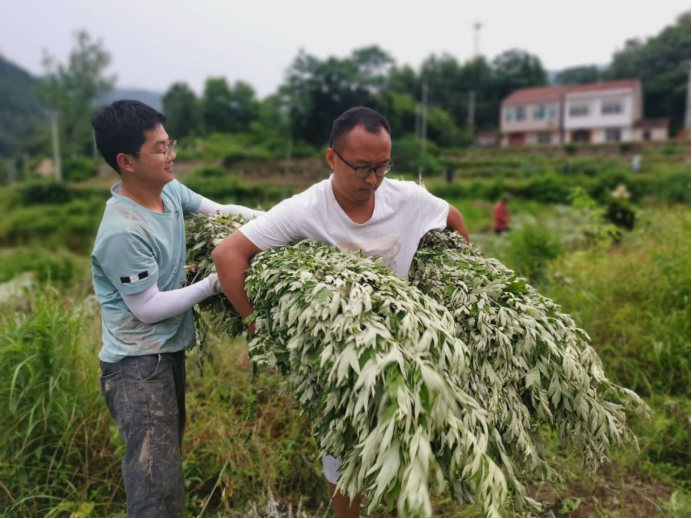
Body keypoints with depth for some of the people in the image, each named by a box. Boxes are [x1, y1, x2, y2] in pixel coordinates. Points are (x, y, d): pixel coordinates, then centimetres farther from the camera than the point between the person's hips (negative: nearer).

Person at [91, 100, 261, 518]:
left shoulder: (169, 189, -1)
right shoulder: (123, 233, -26)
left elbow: (218, 211, 15)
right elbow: (148, 309, -19)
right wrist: (215, 283, -17)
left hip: (169, 350, 9)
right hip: (139, 364, -9)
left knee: (168, 454, 24)